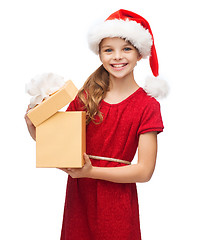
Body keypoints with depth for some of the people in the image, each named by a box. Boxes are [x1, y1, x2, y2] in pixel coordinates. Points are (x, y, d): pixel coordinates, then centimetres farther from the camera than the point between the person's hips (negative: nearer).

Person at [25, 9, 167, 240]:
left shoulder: (147, 106, -7)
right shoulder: (86, 96, 2)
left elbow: (145, 171, -11)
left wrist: (91, 171, -17)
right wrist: (35, 131, -13)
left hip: (116, 202, -3)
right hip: (78, 196, 3)